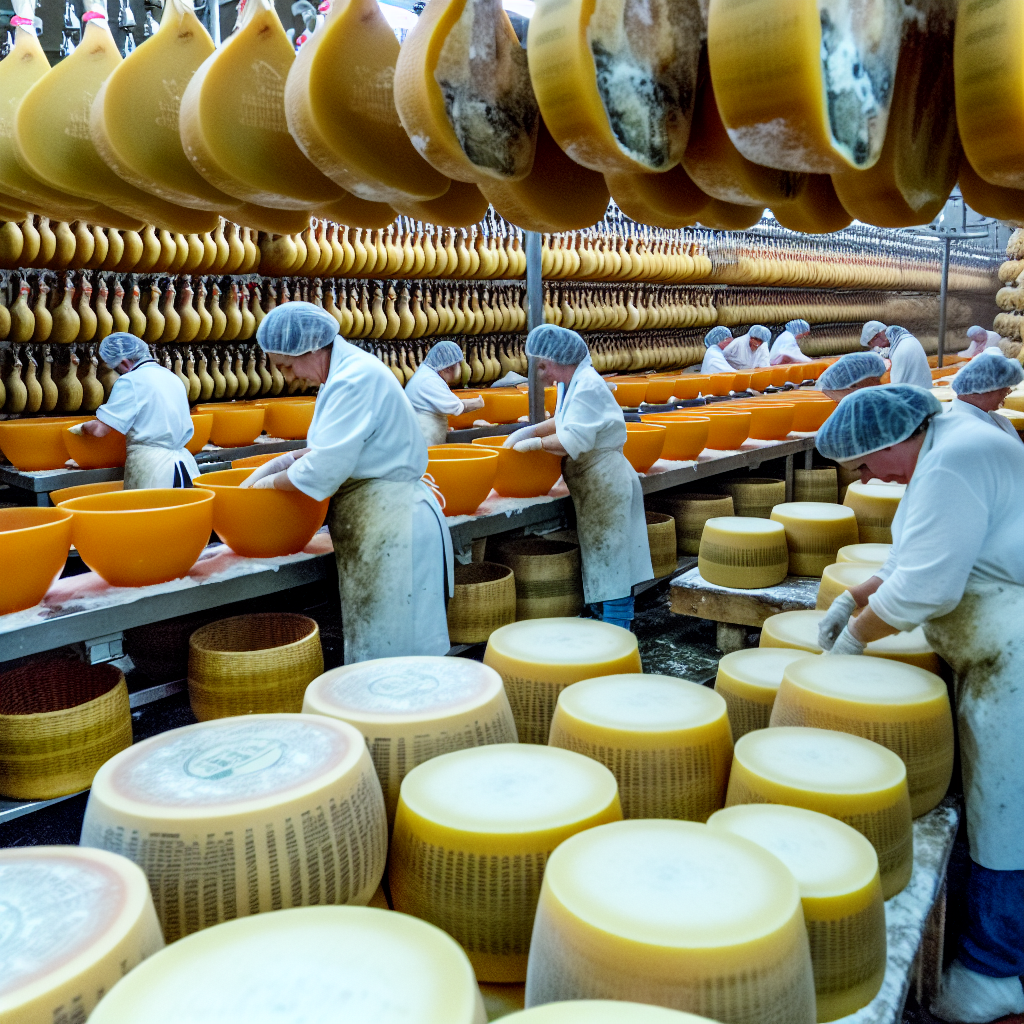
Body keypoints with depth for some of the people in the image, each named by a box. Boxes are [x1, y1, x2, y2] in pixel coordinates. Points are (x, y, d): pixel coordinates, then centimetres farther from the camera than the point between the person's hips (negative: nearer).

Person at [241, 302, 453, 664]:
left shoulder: (356, 379, -19)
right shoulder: (348, 370, 13)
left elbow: (324, 470, -23)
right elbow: (336, 448, 21)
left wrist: (270, 481, -6)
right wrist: (279, 464, 9)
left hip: (391, 523, -10)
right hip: (379, 520, 10)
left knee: (387, 648, -1)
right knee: (374, 641, 15)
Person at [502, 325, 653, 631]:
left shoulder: (587, 387, -22)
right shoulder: (572, 383, 9)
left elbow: (574, 441, -28)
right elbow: (564, 421, 22)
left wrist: (536, 442, -15)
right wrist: (529, 430, 9)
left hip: (605, 484, -10)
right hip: (594, 485, 10)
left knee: (610, 558, -3)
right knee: (601, 559, 16)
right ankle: (604, 619, 26)